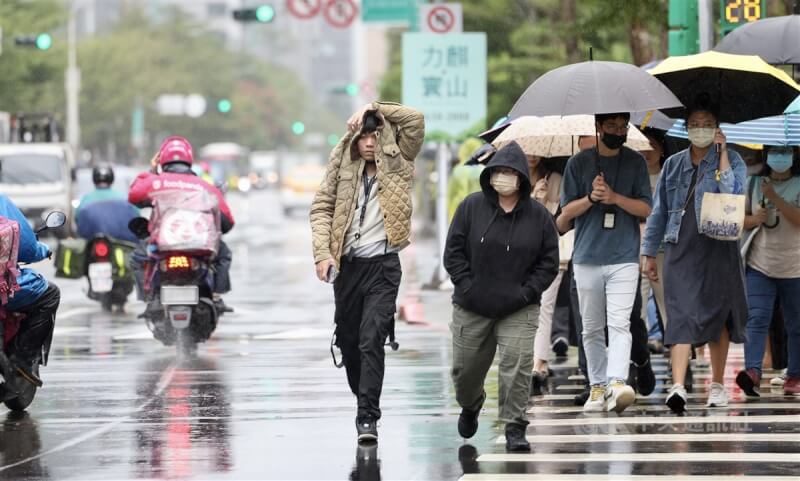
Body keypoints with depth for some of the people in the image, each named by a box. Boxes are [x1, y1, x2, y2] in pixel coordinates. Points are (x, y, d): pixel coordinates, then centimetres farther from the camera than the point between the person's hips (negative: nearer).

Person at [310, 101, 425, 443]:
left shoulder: (397, 164, 4)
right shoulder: (342, 167, 7)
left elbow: (415, 119, -6)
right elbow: (321, 208, 4)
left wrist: (374, 108, -5)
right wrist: (323, 253, -8)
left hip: (383, 265, -3)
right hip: (347, 264, 3)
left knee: (372, 339, -15)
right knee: (349, 341, 11)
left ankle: (368, 417, -16)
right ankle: (364, 400, 32)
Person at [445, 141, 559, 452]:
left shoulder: (538, 216, -1)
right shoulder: (472, 207, -2)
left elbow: (549, 262, 3)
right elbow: (454, 251, 0)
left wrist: (527, 292, -8)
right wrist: (467, 286, -9)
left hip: (518, 310, -1)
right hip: (472, 309, 1)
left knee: (517, 366, -15)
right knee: (466, 368, 11)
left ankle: (515, 427, -7)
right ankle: (470, 407, 43)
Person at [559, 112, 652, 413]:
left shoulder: (635, 162, 8)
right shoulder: (579, 163, 7)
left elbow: (645, 209, 3)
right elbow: (566, 212, 6)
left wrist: (615, 197, -13)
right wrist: (591, 198, -12)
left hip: (624, 258, -2)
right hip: (587, 258, 2)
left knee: (619, 323, -15)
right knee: (592, 328, 6)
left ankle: (617, 384, -27)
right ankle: (597, 387, 12)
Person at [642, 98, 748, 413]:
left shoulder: (729, 160, 4)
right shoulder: (673, 165, 13)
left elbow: (733, 195, -15)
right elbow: (658, 210, 17)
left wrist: (722, 153, -11)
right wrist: (649, 252, 14)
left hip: (717, 249, -1)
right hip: (681, 251, 1)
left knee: (718, 316, 7)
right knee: (681, 315, -11)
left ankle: (717, 384, 20)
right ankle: (678, 386, -21)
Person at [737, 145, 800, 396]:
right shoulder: (754, 183, 8)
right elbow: (741, 219, 15)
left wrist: (775, 198, -22)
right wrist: (754, 219, -7)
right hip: (760, 265, 1)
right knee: (757, 319, -14)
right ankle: (753, 371, -25)